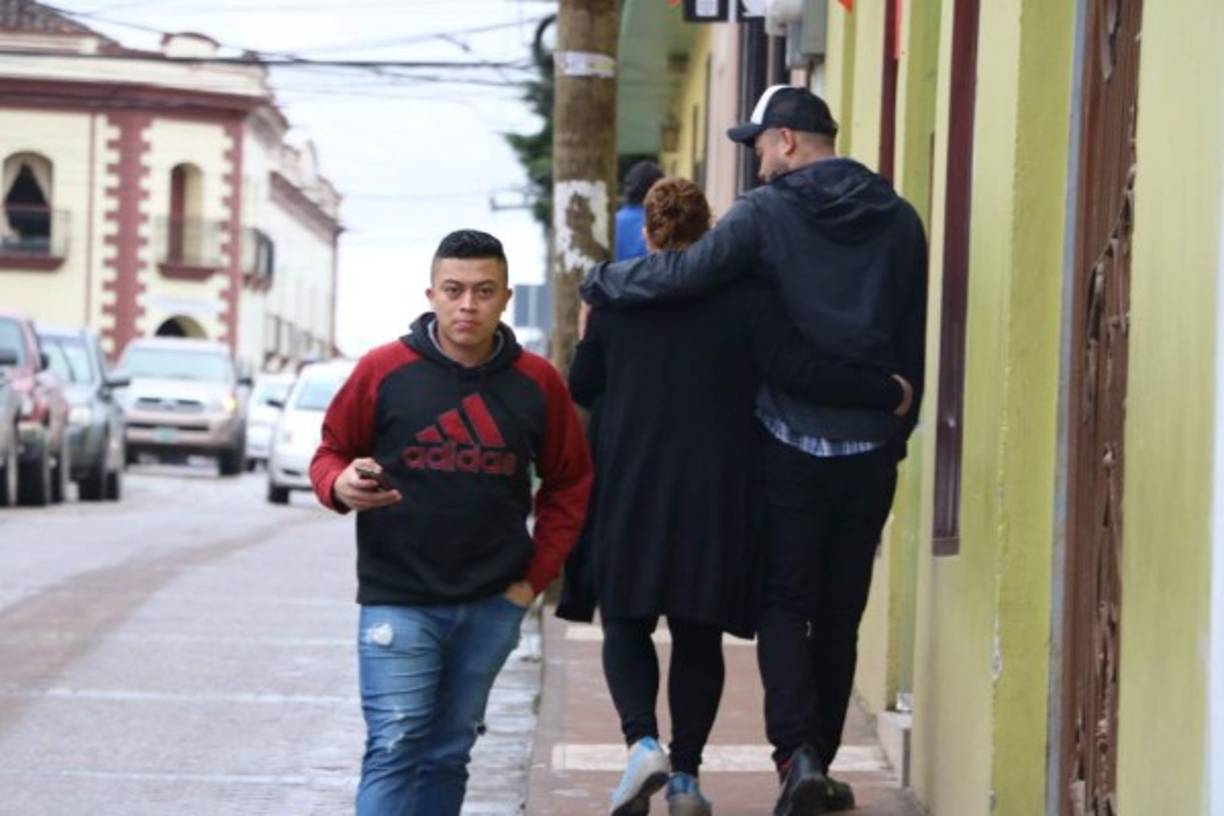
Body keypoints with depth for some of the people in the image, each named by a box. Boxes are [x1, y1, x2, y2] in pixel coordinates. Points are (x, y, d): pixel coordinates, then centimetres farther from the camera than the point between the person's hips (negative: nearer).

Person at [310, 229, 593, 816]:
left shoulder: (537, 383, 2)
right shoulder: (383, 371, -5)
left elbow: (568, 483, 12)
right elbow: (329, 453, 5)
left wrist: (537, 575, 5)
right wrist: (340, 486, -18)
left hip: (492, 607, 3)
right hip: (398, 600, -3)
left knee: (448, 756, 10)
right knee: (393, 749, -11)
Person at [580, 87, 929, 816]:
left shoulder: (768, 213, -9)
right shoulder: (899, 220, 5)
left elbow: (684, 274, -18)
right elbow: (913, 344, 10)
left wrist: (601, 281, -1)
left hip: (791, 447, -3)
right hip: (872, 450, 3)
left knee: (785, 604, 4)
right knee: (840, 613, 13)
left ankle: (798, 751, -14)